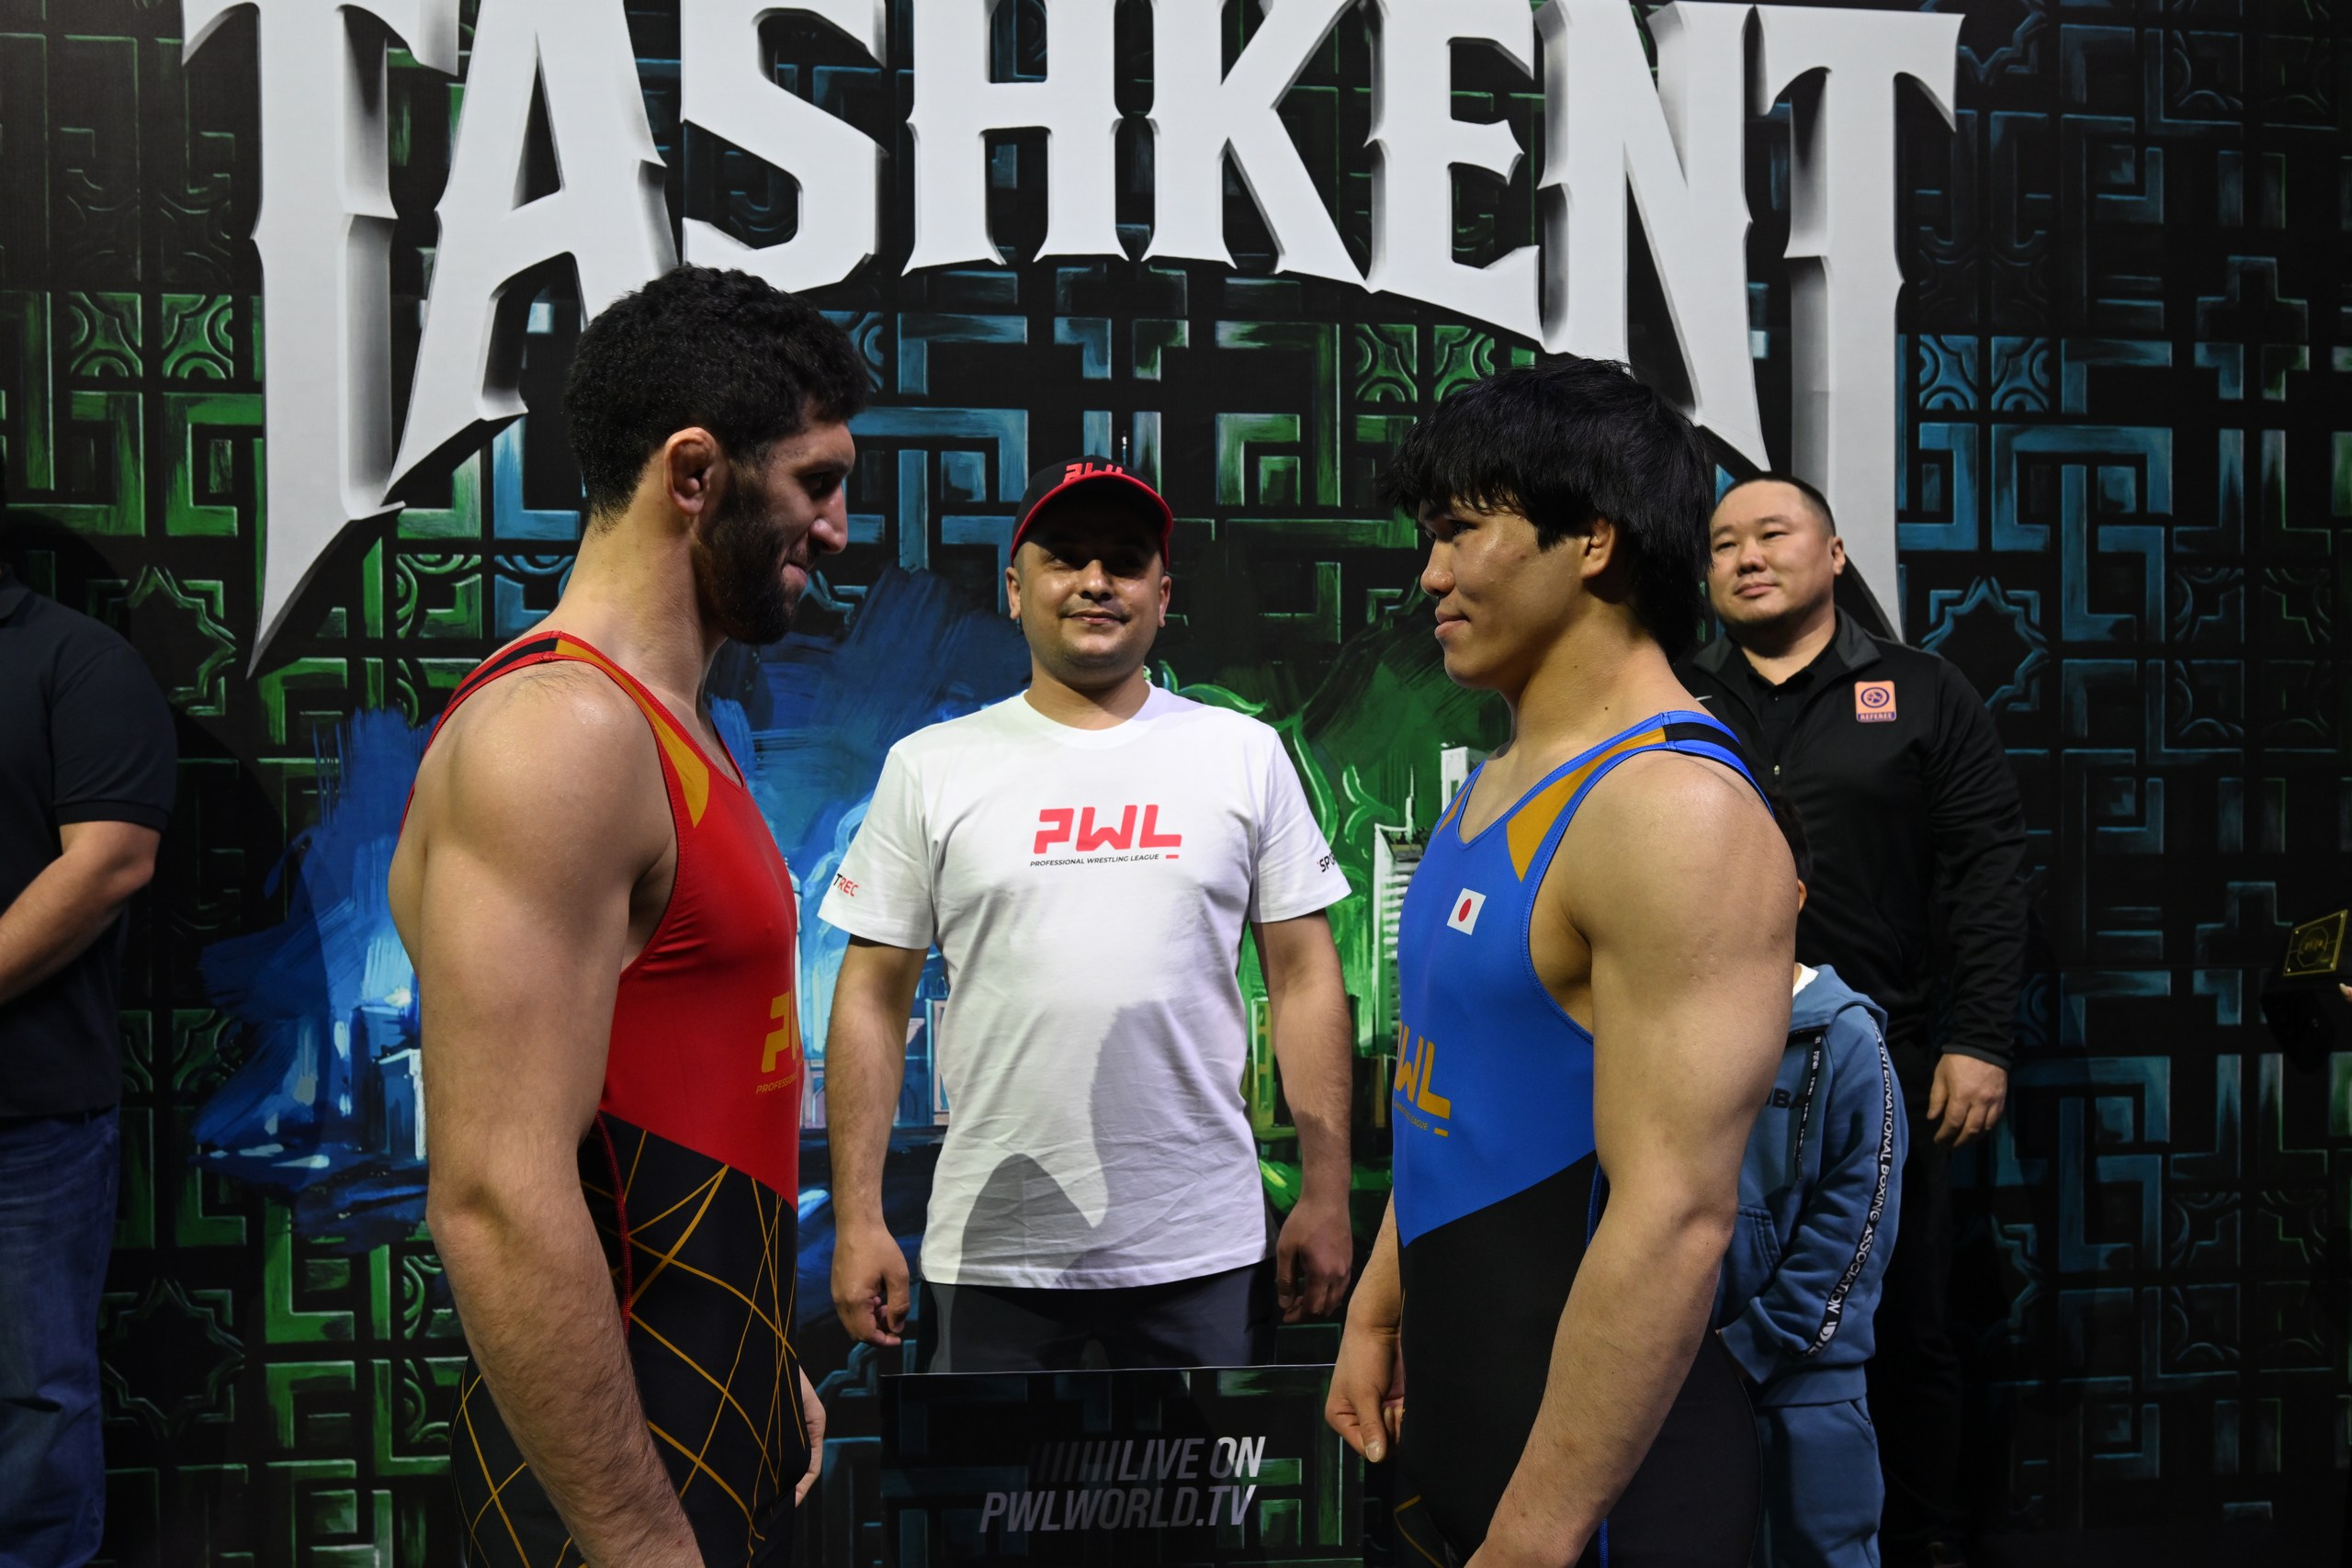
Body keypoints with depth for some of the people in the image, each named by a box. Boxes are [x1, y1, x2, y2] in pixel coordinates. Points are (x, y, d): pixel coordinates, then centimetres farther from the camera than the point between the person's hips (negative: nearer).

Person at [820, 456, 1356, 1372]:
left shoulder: (1246, 755, 4)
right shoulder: (929, 767, 3)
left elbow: (1304, 976, 4)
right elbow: (875, 997, 3)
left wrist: (1326, 1196, 0)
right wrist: (858, 1219, -2)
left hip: (1204, 1251, 0)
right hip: (989, 1253, 0)